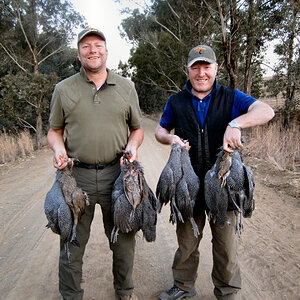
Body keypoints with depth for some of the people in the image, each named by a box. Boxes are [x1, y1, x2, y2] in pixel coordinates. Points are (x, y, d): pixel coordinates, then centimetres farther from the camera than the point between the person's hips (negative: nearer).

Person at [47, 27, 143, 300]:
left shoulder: (126, 87, 9)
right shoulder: (64, 89, 6)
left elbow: (137, 128, 14)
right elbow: (54, 131, 11)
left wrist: (133, 145, -6)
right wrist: (58, 148, -9)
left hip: (117, 173, 1)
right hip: (76, 175, 0)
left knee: (123, 238, 13)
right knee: (72, 241, 9)